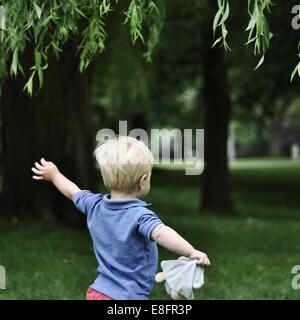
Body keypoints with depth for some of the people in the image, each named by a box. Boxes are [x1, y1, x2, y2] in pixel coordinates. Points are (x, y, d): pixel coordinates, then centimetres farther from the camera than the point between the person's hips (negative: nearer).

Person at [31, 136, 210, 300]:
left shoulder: (95, 206, 4)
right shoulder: (139, 215, -20)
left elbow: (73, 192, 24)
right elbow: (160, 233, -40)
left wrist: (54, 175, 42)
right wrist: (191, 252, -50)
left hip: (97, 292, 8)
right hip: (126, 296, -8)